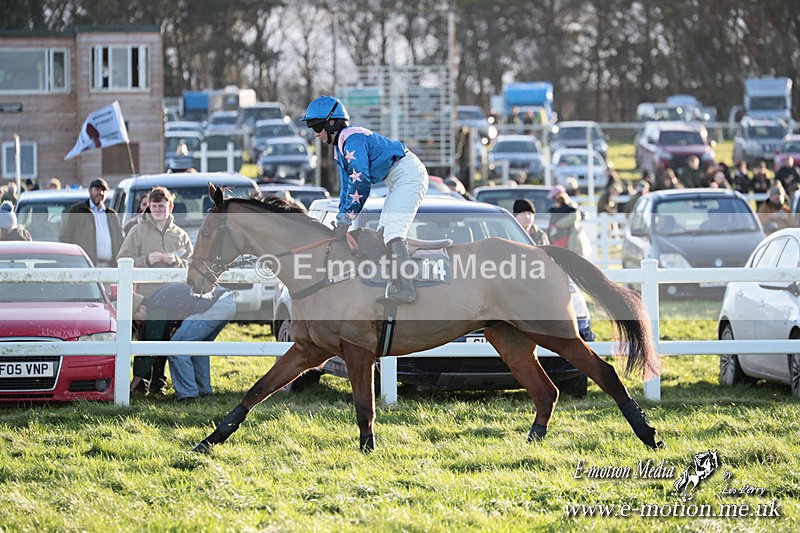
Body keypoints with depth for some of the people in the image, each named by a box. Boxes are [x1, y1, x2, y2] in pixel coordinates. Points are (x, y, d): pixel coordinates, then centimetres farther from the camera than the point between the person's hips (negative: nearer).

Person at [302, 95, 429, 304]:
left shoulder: (351, 138, -17)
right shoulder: (339, 148, 16)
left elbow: (360, 182, -24)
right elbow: (347, 186, 21)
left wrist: (346, 220, -20)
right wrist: (341, 220, 10)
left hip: (409, 175, -11)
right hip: (398, 182, 11)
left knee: (393, 232, -21)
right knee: (383, 233, 9)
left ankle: (405, 290, -30)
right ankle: (395, 286, 6)